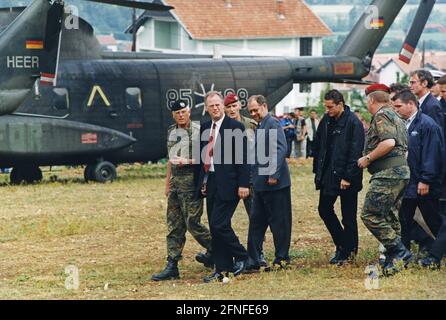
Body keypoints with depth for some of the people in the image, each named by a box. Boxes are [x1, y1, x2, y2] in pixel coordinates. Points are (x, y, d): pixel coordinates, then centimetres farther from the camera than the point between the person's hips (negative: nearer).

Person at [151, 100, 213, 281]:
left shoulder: (198, 131, -8)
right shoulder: (171, 132, 16)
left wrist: (188, 161, -20)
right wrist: (168, 183, 22)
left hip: (191, 180, -7)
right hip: (175, 182, 7)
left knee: (192, 222, -9)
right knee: (174, 226, 5)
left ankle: (215, 250, 14)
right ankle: (172, 266, 5)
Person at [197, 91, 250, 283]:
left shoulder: (235, 127, -7)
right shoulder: (204, 129, 13)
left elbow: (242, 157, -10)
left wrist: (243, 184, -14)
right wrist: (202, 182, 11)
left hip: (227, 184, -7)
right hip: (210, 183, 7)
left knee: (219, 224, -13)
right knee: (215, 227, 8)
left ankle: (240, 257, 7)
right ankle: (222, 269, 13)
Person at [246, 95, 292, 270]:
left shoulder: (272, 124, -12)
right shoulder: (259, 127, 16)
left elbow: (280, 149, -21)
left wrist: (274, 175, -24)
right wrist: (254, 178, 17)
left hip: (275, 183, -10)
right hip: (261, 183, 10)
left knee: (278, 221, 0)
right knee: (256, 221, 10)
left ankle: (282, 258, 8)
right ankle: (253, 260, 14)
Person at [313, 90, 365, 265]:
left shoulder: (353, 123, -15)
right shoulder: (326, 120, 6)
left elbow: (356, 152, -18)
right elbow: (318, 146, 14)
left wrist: (348, 177, -19)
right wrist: (317, 170, 9)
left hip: (346, 178, -8)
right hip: (328, 175, 8)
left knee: (348, 216, 2)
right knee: (324, 210, 12)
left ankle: (348, 250, 12)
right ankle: (342, 244, 25)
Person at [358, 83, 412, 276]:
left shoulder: (381, 116, -8)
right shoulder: (395, 117, 23)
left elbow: (389, 142, -23)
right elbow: (403, 147, 26)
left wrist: (368, 158, -14)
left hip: (387, 173, -10)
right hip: (402, 169, 10)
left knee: (370, 214, -12)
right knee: (390, 217, 12)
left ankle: (399, 252, -14)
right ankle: (394, 260, 11)